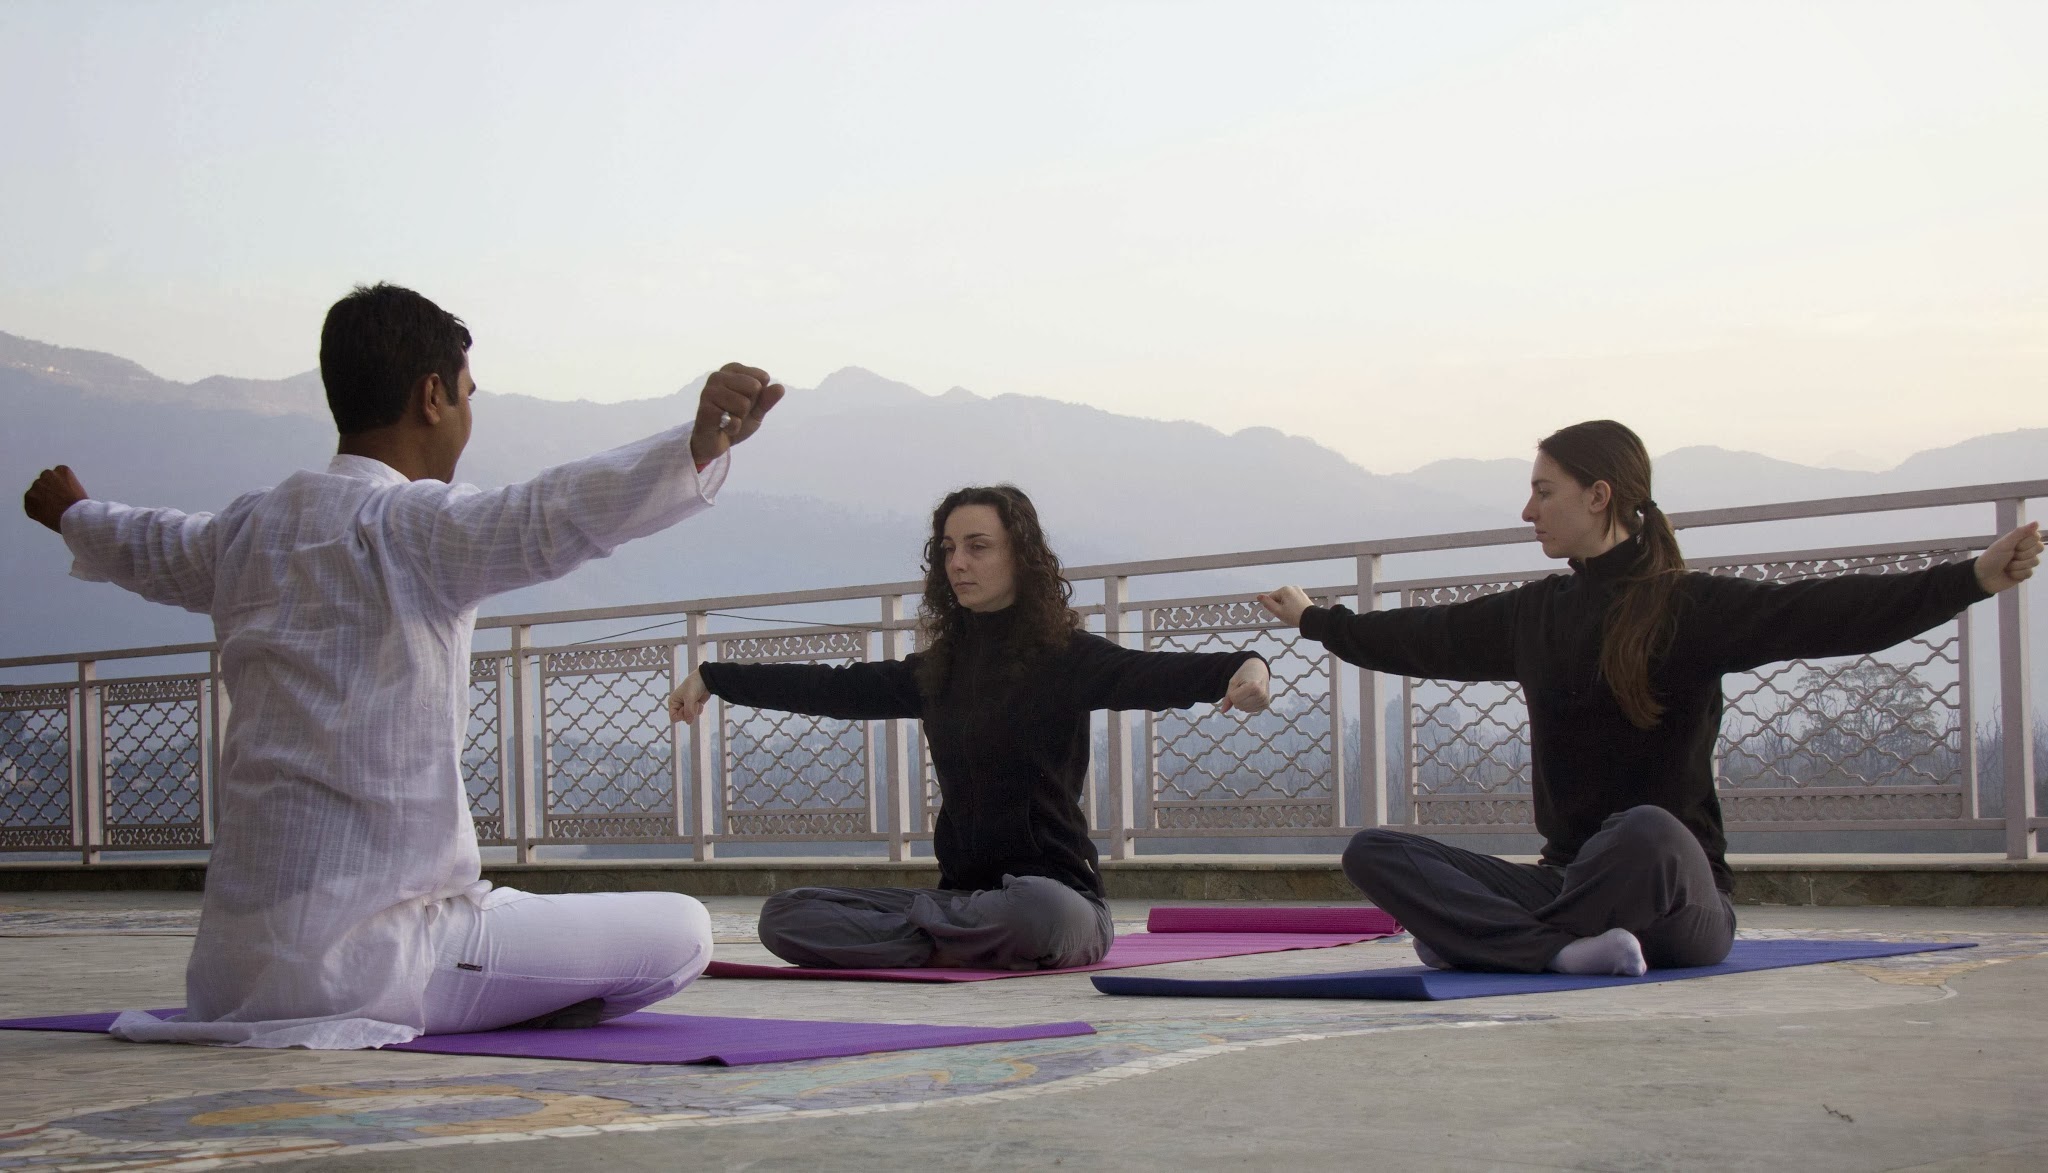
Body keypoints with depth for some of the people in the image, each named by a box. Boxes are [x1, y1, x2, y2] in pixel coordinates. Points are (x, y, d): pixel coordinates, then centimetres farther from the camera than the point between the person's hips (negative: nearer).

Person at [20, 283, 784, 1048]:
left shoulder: (250, 527, 9)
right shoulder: (411, 526, -14)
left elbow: (151, 548, 32)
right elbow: (553, 517, -34)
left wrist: (75, 516, 55)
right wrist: (703, 445, -48)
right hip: (359, 952, -10)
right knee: (678, 933, -11)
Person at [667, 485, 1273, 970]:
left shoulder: (1065, 657, -4)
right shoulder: (939, 670, 15)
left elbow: (1157, 675, -19)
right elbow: (836, 689, 22)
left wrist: (1242, 667, -41)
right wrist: (712, 678, 26)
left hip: (1060, 890, -5)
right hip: (963, 893, 5)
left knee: (1035, 908, -43)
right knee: (784, 916, -10)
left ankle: (921, 929, -13)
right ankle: (966, 947, -16)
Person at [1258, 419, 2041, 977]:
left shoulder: (1688, 607, -6)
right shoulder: (1534, 614, 14)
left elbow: (1831, 613, -19)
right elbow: (1425, 639, 30)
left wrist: (1974, 579, -32)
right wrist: (1314, 620, 43)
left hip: (1685, 907, -6)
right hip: (1569, 876, 6)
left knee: (1646, 829, -42)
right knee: (1373, 852, -12)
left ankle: (1477, 939, -22)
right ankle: (1563, 949, -32)